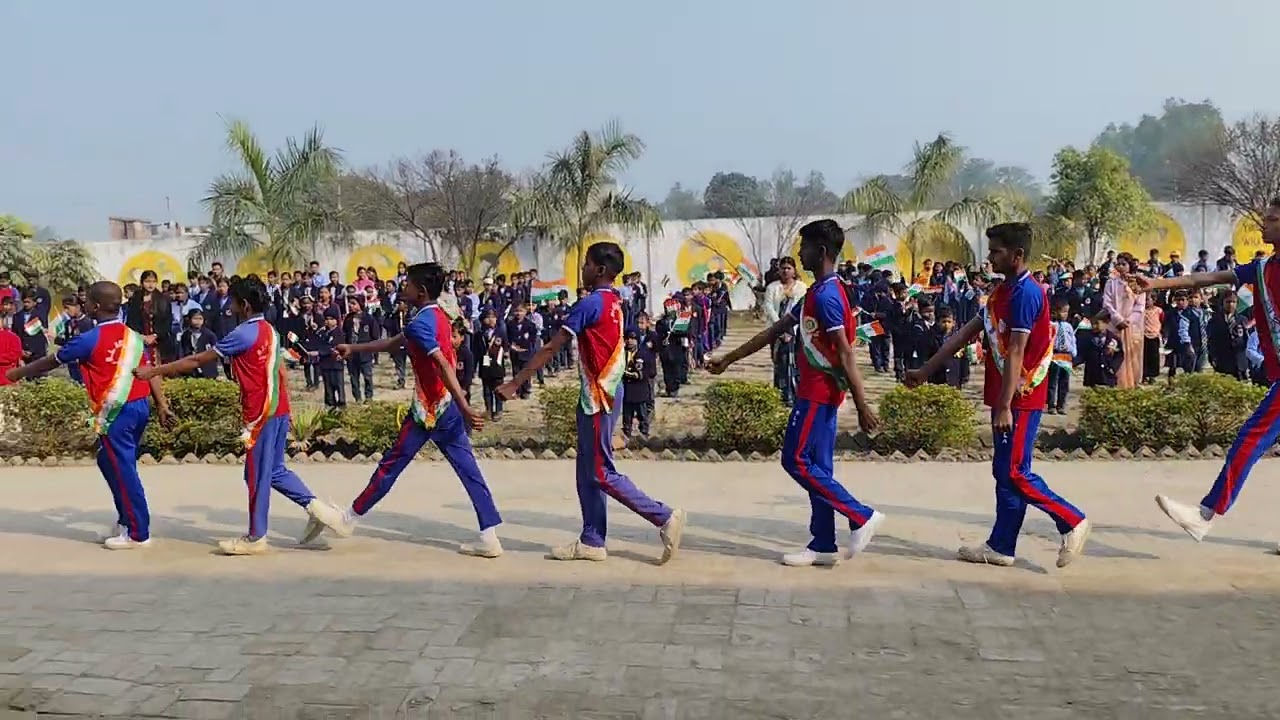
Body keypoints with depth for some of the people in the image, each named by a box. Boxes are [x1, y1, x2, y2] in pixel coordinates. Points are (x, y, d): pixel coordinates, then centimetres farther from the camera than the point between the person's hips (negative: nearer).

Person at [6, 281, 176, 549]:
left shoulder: (90, 339, -10)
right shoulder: (132, 336, 9)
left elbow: (52, 361, 3)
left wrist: (18, 373, 19)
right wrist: (162, 406, 8)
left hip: (116, 412, -7)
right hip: (139, 406, 7)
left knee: (122, 470, -1)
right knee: (117, 465, 19)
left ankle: (138, 533, 3)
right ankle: (125, 522, 26)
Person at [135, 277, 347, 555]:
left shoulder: (243, 334, -13)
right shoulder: (271, 331, 12)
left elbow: (197, 360, -9)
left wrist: (154, 371, -1)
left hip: (261, 412, -8)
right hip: (278, 408, 9)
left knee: (257, 475, 2)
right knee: (274, 470, 16)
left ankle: (255, 538, 11)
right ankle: (315, 505, 6)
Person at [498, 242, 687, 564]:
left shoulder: (590, 303, -15)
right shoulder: (615, 302, 12)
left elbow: (551, 348, -17)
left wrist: (515, 383, -14)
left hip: (599, 395, -9)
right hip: (602, 392, 9)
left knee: (602, 473, -3)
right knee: (588, 471, 12)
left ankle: (665, 517, -2)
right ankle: (592, 541, 16)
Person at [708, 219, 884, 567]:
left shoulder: (826, 296, -16)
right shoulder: (817, 293, 16)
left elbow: (845, 355, -21)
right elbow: (774, 331, 20)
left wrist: (862, 406, -23)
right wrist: (728, 359, 22)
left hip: (818, 393, -10)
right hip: (817, 392, 10)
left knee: (797, 461, -5)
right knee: (817, 467, 10)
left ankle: (861, 517, -1)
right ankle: (823, 546, 14)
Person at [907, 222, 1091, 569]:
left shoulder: (1025, 293, -16)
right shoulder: (1003, 290, 14)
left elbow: (1016, 353, -21)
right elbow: (967, 333, 17)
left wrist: (1004, 407, -23)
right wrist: (926, 370, 17)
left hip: (1020, 398, -10)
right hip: (1005, 396, 10)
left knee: (1015, 473, -5)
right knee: (1004, 472, 11)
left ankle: (1073, 522, 8)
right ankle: (1000, 547, 17)